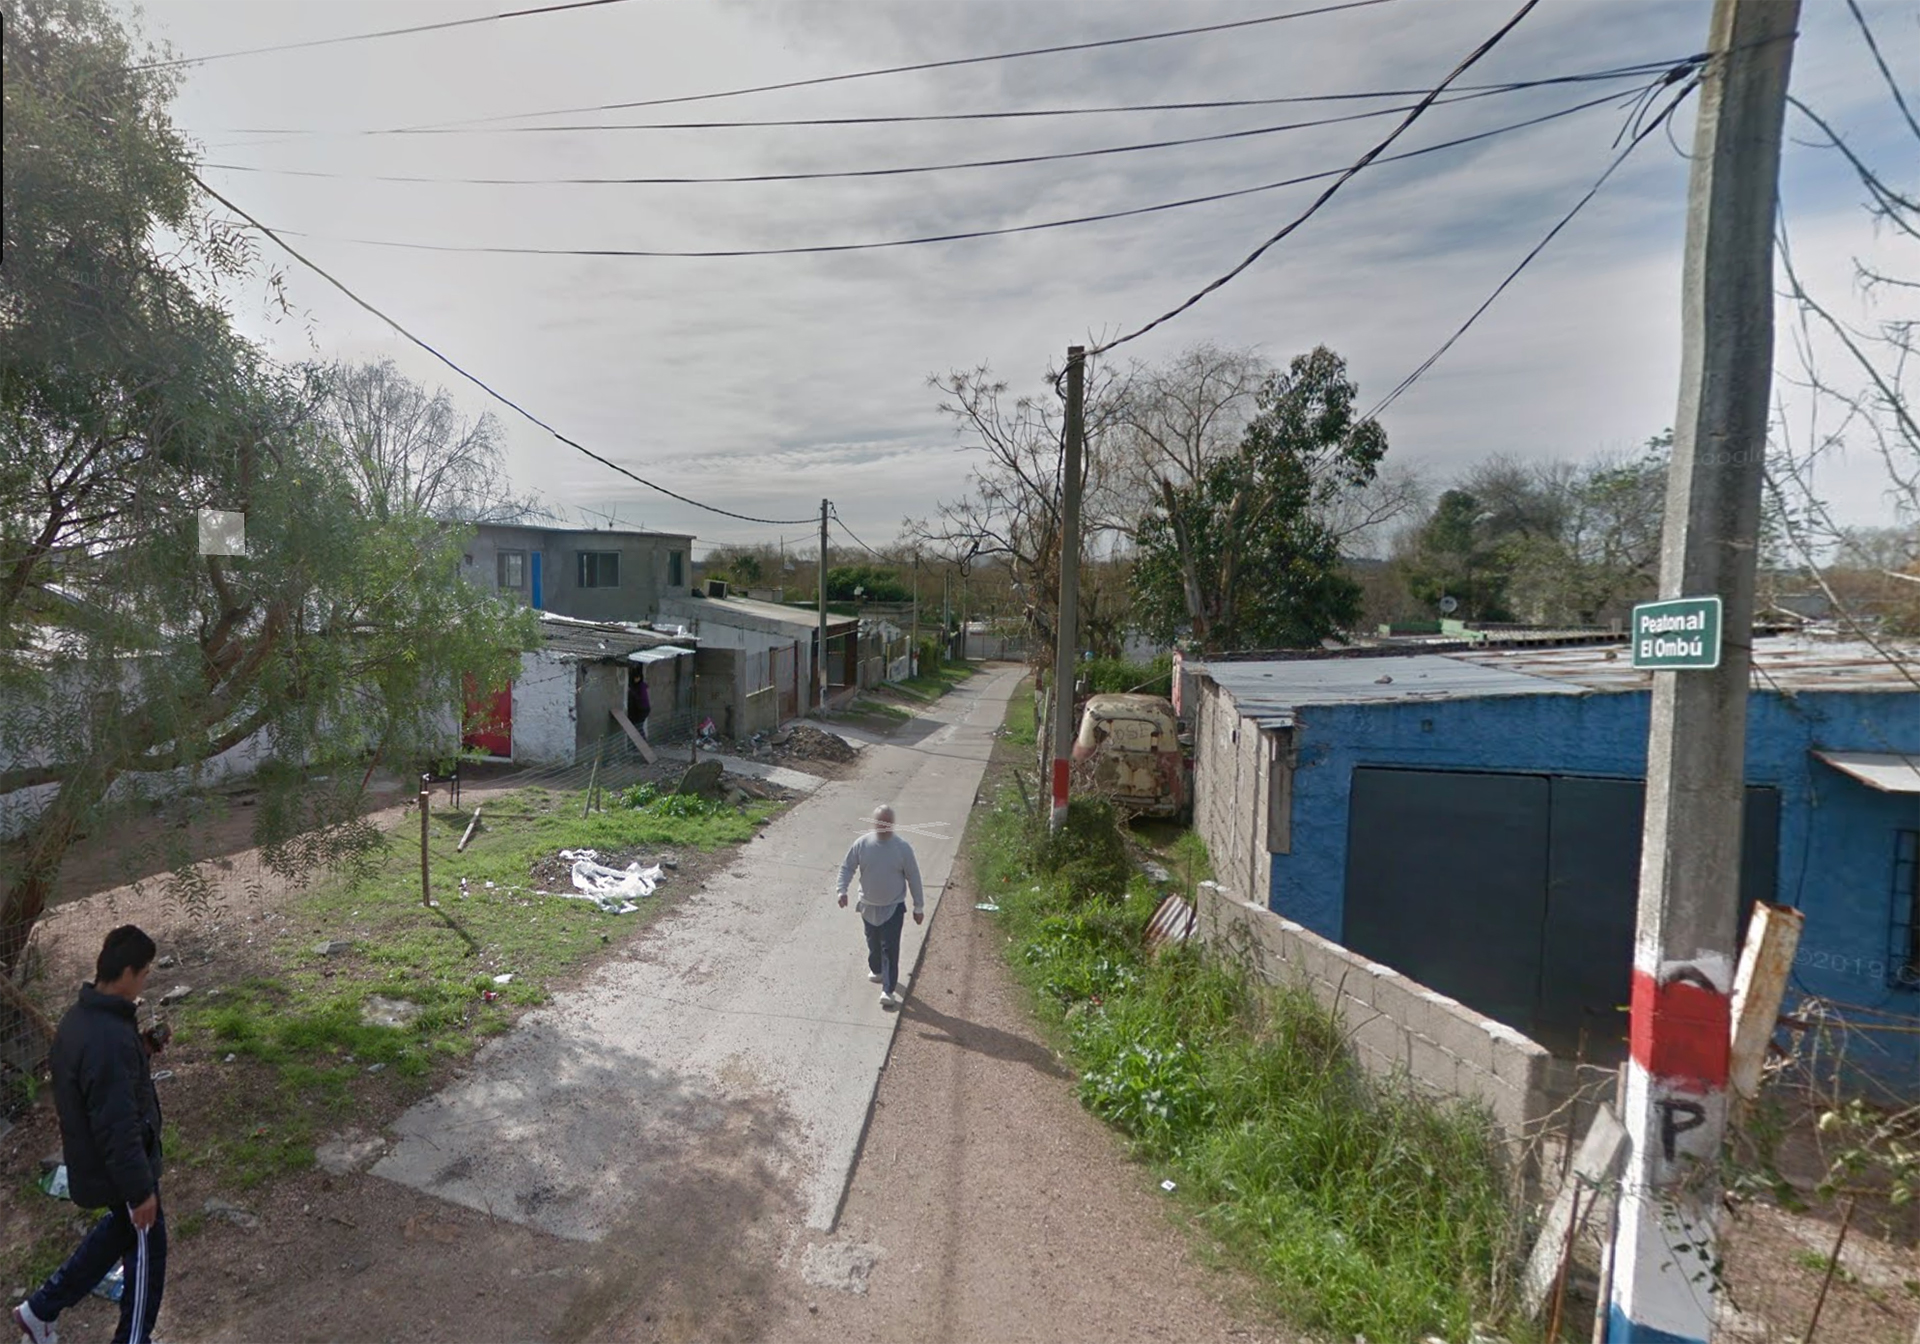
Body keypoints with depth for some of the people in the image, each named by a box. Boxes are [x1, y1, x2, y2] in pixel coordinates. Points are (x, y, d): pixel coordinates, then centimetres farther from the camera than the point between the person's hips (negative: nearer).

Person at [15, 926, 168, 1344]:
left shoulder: (79, 1016, -4)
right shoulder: (111, 1039, -35)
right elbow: (118, 1127, -30)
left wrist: (141, 1049, 0)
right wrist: (141, 1189, -21)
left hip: (90, 1159, 9)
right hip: (118, 1167, -9)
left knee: (121, 1227, 30)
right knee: (147, 1249, 13)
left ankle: (41, 1308, 39)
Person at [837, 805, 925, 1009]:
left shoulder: (902, 847, -14)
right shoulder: (862, 844, -10)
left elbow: (913, 877, -7)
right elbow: (847, 867, 0)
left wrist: (919, 907, -3)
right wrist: (842, 890, -14)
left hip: (893, 907, -3)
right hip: (869, 906, 3)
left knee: (890, 949, -6)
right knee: (873, 944, 21)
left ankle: (888, 990, 0)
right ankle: (876, 970, 47)